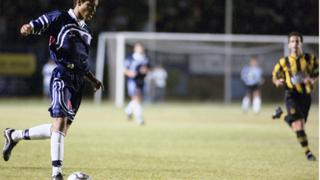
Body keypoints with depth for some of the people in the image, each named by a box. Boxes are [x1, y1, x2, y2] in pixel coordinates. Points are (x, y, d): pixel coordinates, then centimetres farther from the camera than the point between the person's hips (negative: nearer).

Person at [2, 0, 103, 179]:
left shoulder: (86, 31, 23)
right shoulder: (59, 18, 0)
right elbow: (36, 25, -11)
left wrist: (93, 79, 20)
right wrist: (28, 28, -34)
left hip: (78, 82, 8)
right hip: (62, 77, -8)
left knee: (62, 127, 8)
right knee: (61, 119, -19)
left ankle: (14, 135, 27)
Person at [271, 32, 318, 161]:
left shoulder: (310, 59, 2)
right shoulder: (284, 62, 0)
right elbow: (275, 76, 11)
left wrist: (312, 80, -12)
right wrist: (278, 82, -12)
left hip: (305, 95, 3)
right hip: (291, 95, -3)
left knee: (297, 125, 13)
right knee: (298, 122, -18)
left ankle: (281, 115, 42)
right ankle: (307, 152, -11)